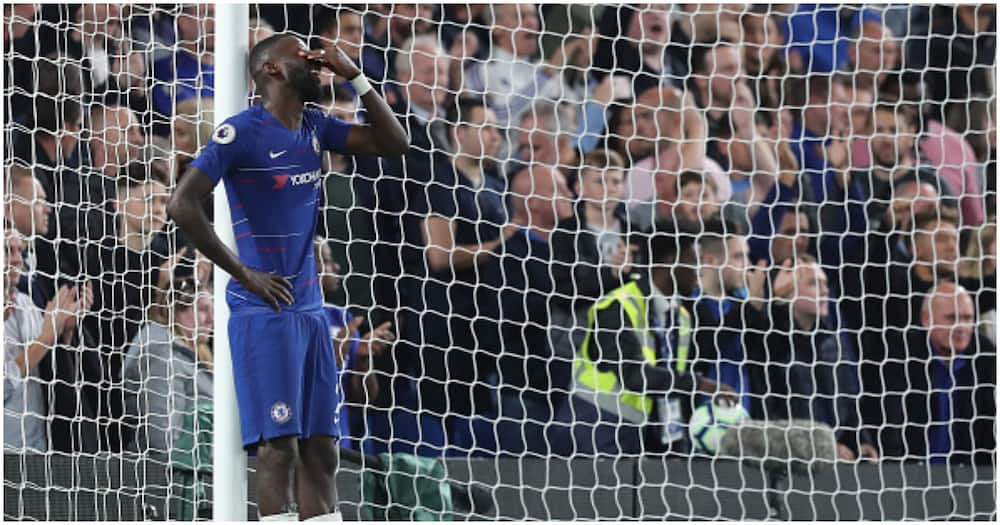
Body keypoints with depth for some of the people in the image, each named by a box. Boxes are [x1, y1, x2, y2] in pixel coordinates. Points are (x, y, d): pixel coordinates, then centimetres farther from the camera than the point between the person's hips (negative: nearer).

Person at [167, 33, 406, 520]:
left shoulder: (314, 128, 12)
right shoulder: (241, 132, -11)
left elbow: (393, 143, 12)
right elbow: (182, 205, -16)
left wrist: (354, 77, 3)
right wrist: (243, 274, -13)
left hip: (310, 309, 8)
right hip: (264, 310, -8)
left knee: (321, 450, 6)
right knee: (278, 447, -11)